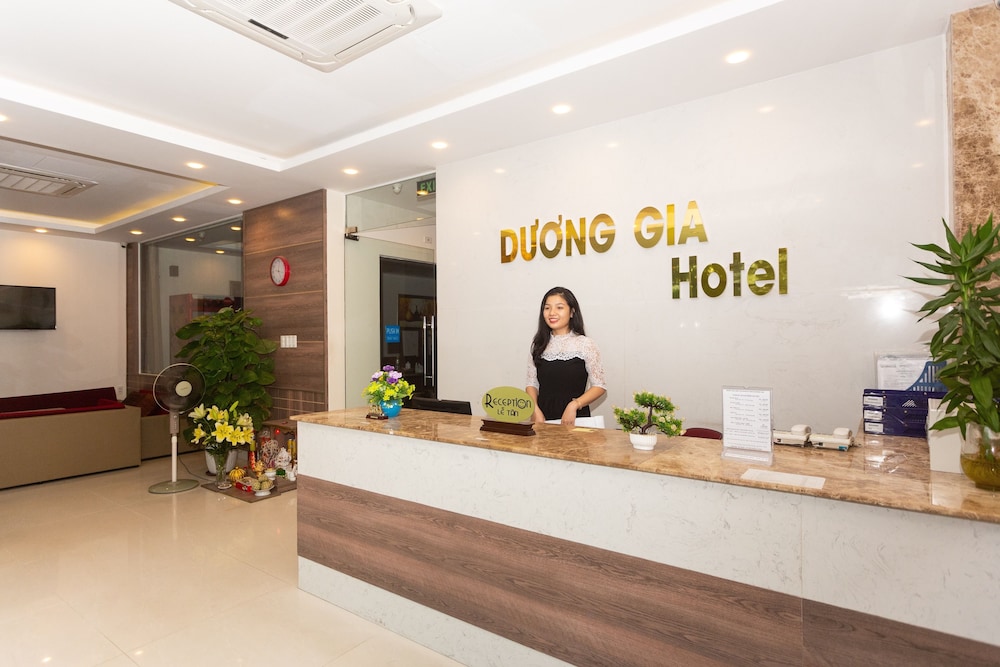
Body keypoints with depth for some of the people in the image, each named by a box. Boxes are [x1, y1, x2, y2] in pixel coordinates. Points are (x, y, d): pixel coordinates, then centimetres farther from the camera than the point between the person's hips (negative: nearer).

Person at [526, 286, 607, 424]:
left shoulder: (585, 344, -2)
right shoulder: (539, 345, 8)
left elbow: (599, 386, 0)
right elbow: (532, 384, 9)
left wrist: (574, 405, -13)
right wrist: (535, 410, -7)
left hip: (575, 419, -3)